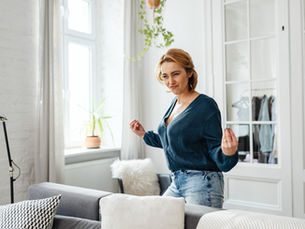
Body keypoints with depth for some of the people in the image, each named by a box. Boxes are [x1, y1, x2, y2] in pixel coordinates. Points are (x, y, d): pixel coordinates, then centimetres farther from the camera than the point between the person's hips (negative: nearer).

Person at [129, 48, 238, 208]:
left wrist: (228, 153, -36)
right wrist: (144, 134, 24)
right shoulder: (175, 103, 10)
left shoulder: (206, 105, -15)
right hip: (177, 182, 8)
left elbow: (215, 150, -14)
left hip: (202, 183, -8)